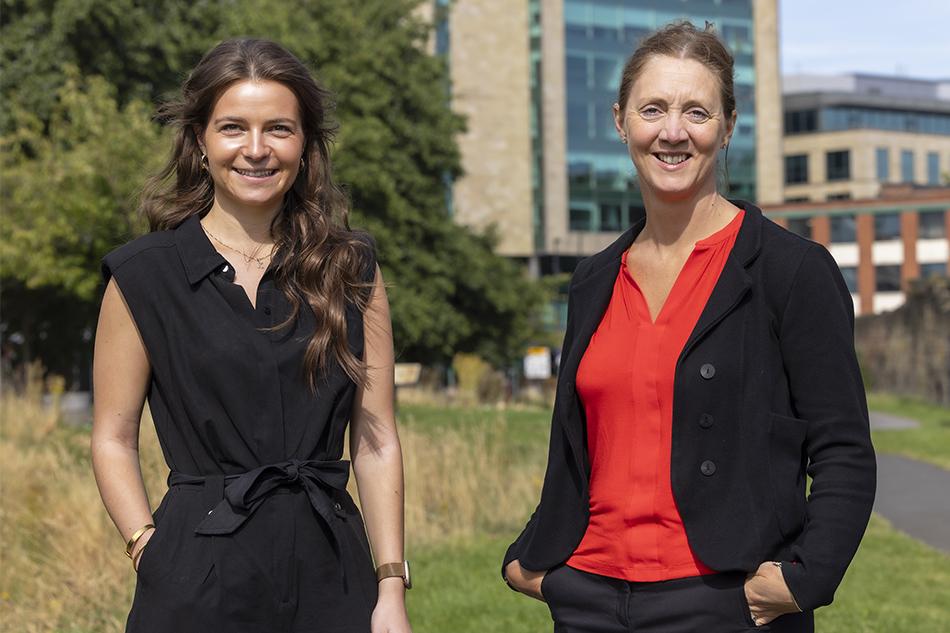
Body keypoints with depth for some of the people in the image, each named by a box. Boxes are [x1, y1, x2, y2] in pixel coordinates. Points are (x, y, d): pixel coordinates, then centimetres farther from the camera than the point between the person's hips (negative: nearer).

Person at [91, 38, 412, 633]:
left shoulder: (352, 270, 6)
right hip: (201, 581, -2)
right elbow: (114, 438, 2)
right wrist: (149, 551, -12)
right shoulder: (144, 275, 1)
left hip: (330, 572, 2)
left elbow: (376, 439, 4)